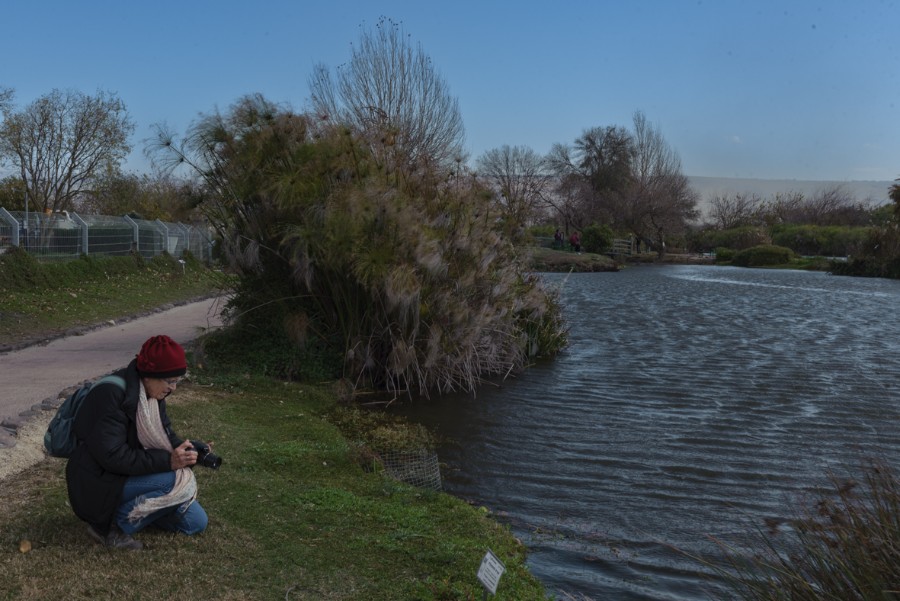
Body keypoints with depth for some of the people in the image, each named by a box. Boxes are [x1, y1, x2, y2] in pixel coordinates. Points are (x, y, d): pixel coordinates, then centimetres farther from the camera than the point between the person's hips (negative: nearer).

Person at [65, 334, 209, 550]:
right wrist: (167, 460, -33)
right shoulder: (111, 395, -25)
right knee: (177, 482, -29)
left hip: (130, 477, 9)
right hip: (97, 486, -9)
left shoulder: (152, 394, 1)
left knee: (196, 522, 3)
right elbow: (112, 455, -30)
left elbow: (164, 435, 9)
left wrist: (182, 448, -14)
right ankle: (112, 527, -12)